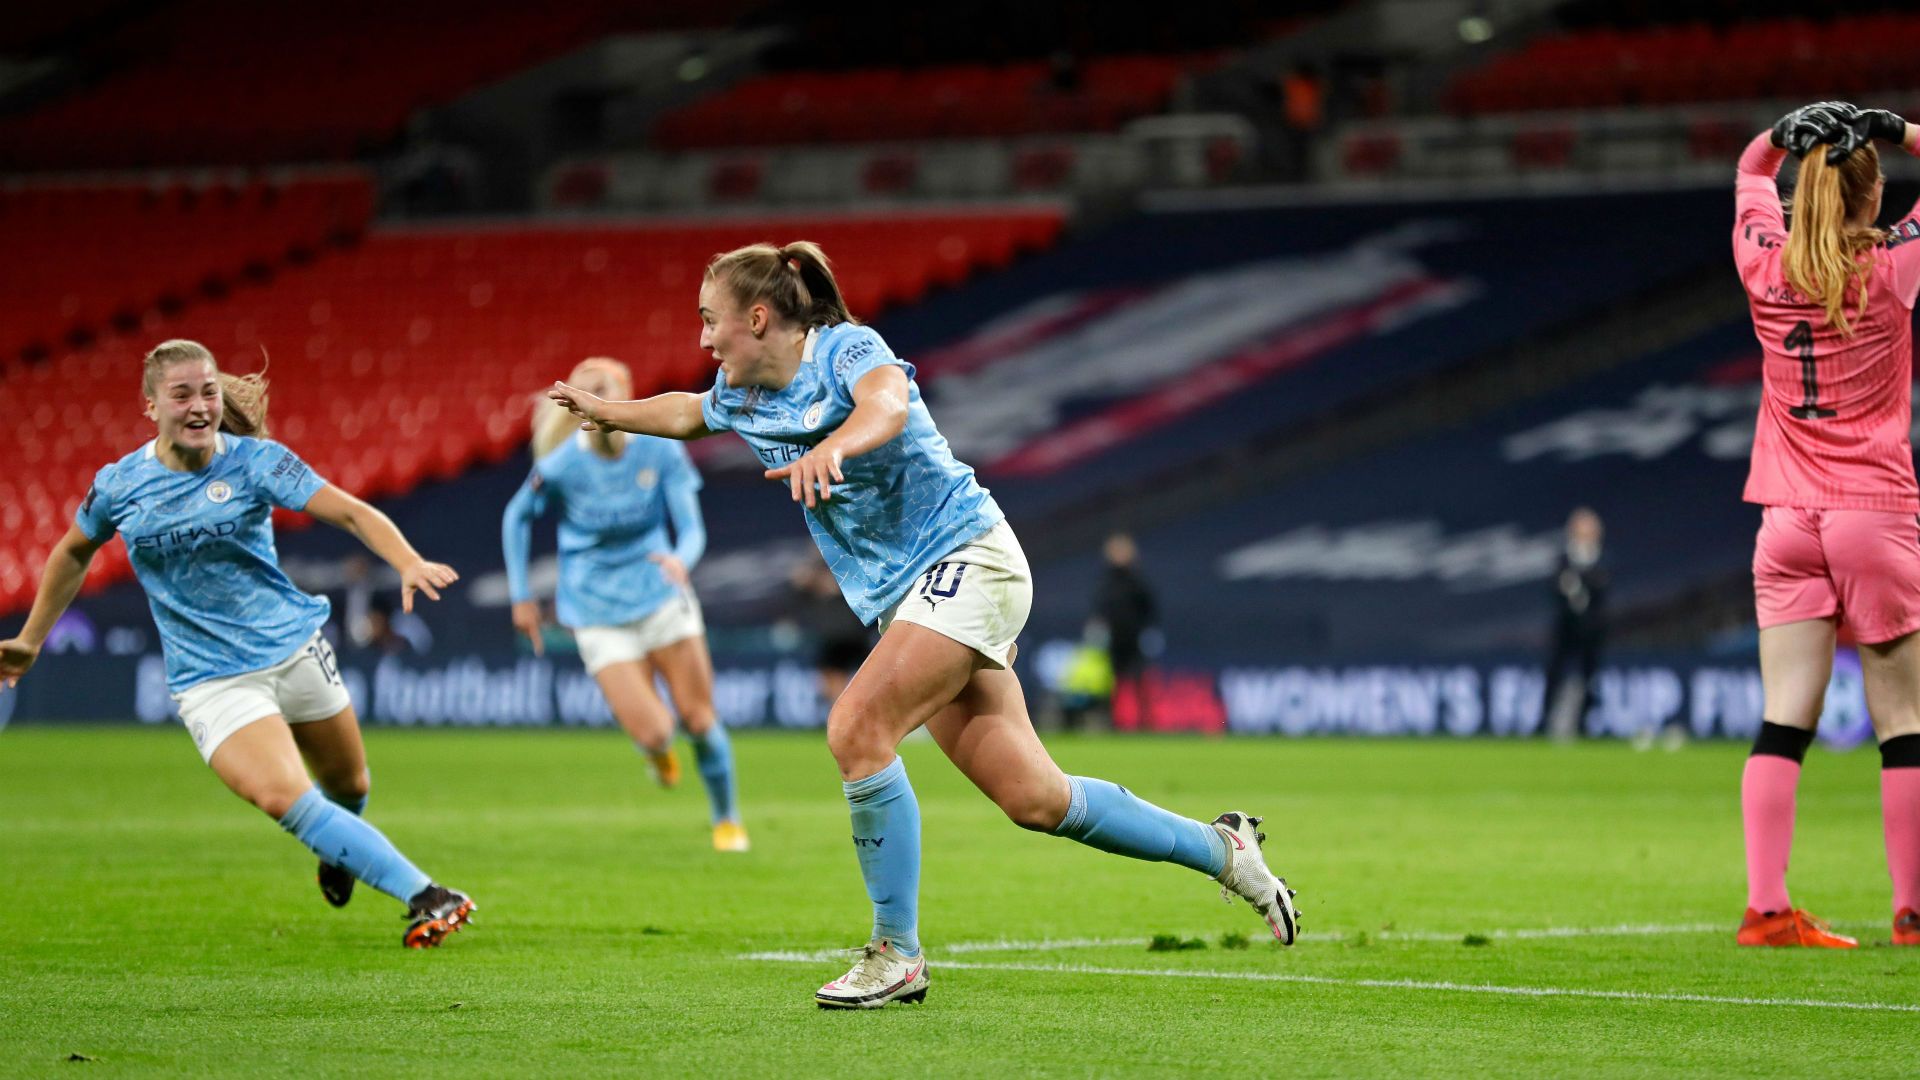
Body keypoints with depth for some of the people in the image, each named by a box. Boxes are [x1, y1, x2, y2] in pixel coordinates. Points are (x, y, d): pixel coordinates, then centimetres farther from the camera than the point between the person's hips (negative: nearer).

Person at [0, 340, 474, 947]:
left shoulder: (255, 461, -9)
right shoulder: (119, 485, -3)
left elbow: (349, 511, -18)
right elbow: (74, 552, 16)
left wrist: (408, 563, -35)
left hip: (295, 646, 1)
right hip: (210, 681, -1)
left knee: (348, 788, 15)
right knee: (284, 798, -23)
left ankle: (339, 853, 53)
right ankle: (425, 898, -22)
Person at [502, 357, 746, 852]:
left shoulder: (660, 449, -12)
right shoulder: (560, 467, -15)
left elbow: (692, 529, -11)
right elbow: (517, 517, 4)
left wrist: (680, 559, -35)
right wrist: (521, 597, 5)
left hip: (662, 596, 2)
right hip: (599, 616, -2)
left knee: (698, 719, -1)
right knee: (653, 736, -13)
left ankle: (727, 819, 25)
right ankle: (659, 753, 27)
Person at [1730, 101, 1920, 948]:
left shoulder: (1765, 267, 2)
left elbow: (1751, 170, 21)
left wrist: (1792, 131, 4)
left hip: (1788, 520, 3)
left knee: (1784, 720, -1)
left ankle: (1766, 907, -7)